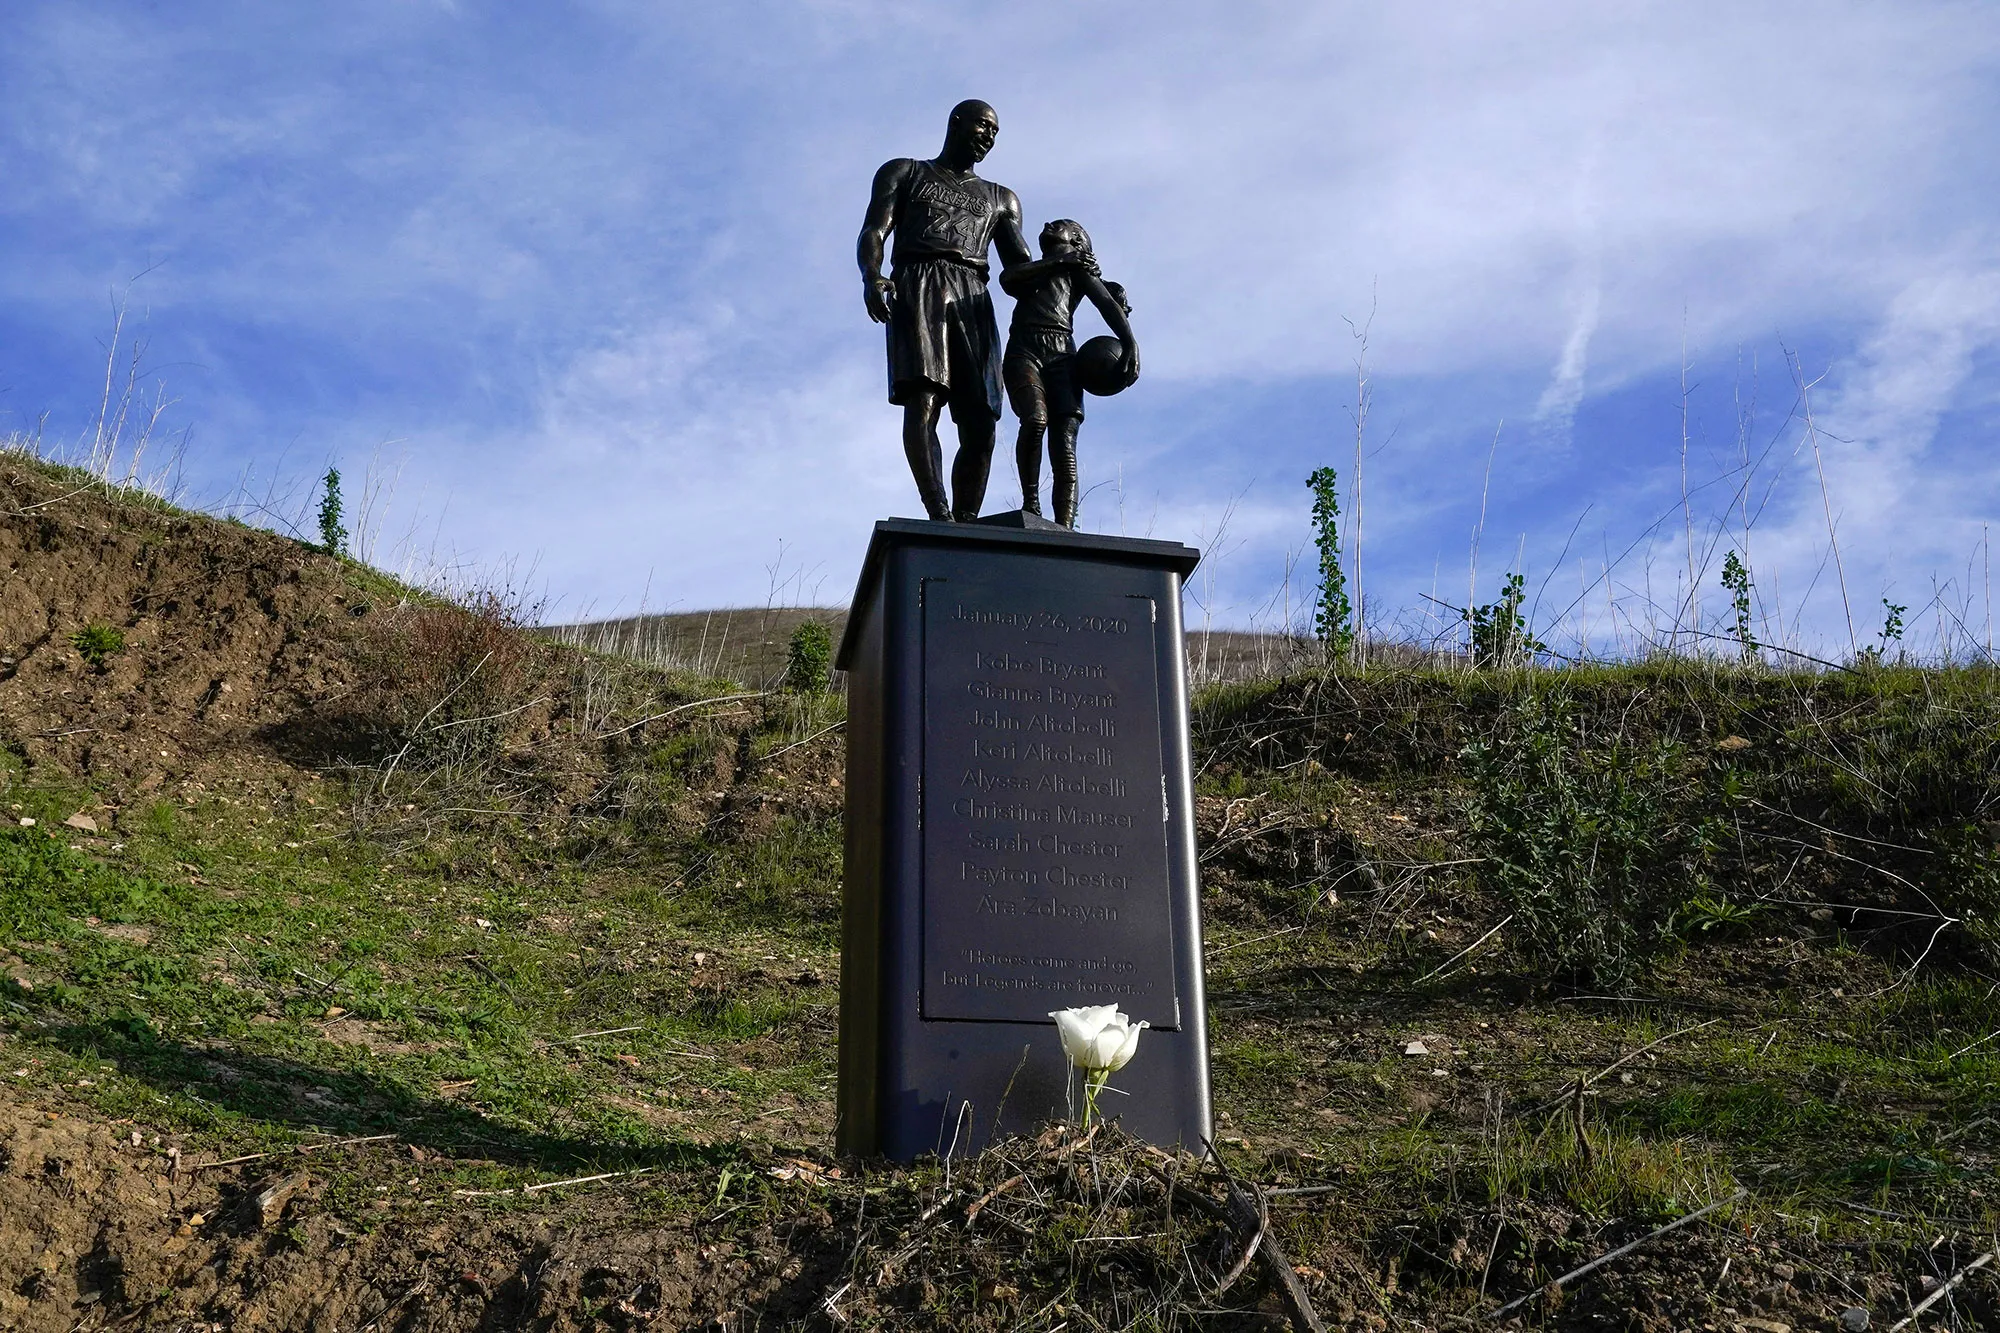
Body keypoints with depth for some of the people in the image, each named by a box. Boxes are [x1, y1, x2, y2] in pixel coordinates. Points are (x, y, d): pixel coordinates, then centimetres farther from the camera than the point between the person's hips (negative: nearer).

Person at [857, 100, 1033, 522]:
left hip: (973, 298, 4)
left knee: (980, 424, -13)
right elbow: (874, 230, 7)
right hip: (918, 285, -4)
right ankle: (939, 515, -40)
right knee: (922, 401, -26)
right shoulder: (904, 172, 22)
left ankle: (966, 526, -17)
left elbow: (1021, 267, 22)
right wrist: (871, 276, -16)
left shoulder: (1001, 199, 32)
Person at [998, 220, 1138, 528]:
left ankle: (1064, 528, -29)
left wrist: (1130, 343, -9)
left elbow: (1108, 304, 8)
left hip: (1061, 355, 0)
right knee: (1035, 418, -29)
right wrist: (1058, 261, 2)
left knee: (1064, 442, -17)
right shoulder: (1029, 269, 28)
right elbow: (1007, 278, 3)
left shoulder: (1079, 270, 24)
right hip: (1023, 352, 0)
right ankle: (1030, 503, -18)